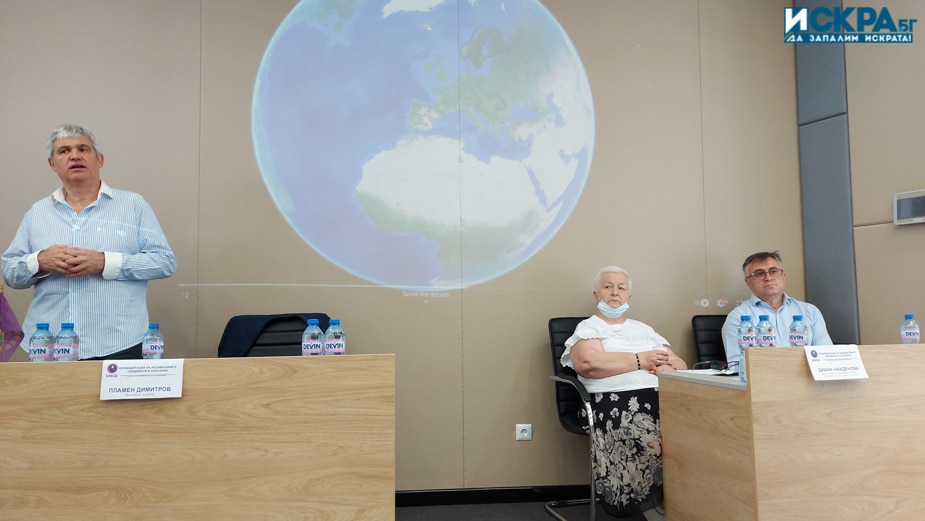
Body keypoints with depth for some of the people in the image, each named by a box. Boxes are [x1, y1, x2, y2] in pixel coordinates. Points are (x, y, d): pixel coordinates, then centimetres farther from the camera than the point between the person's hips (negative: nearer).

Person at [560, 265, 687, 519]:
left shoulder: (644, 329, 30)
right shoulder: (587, 327, 13)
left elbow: (681, 364, 23)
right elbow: (587, 363, -10)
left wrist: (668, 367, -3)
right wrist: (640, 360, -4)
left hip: (660, 398, 5)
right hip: (616, 402, -5)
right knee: (653, 442, -34)